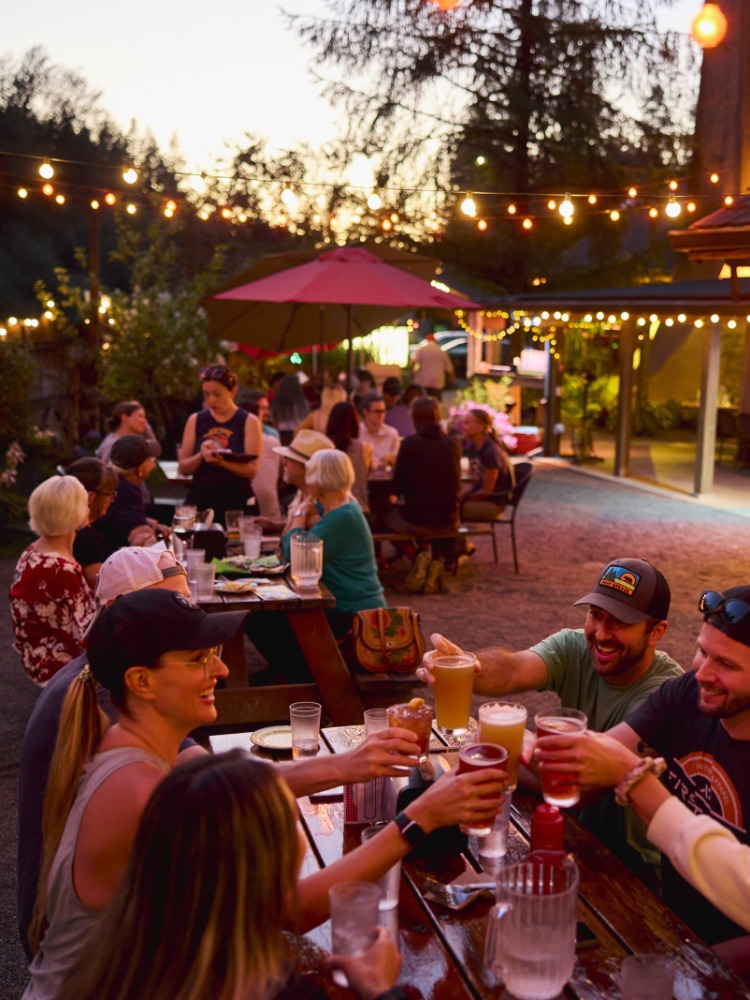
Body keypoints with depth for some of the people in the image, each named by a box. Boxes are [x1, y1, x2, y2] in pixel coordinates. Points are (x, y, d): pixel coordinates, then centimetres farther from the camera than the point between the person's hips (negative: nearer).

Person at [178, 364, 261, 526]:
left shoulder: (249, 422, 1)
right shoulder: (195, 420, 7)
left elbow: (251, 470, -7)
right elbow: (183, 468, 5)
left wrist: (222, 461, -23)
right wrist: (201, 456, -14)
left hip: (237, 502, -2)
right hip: (199, 500, 2)